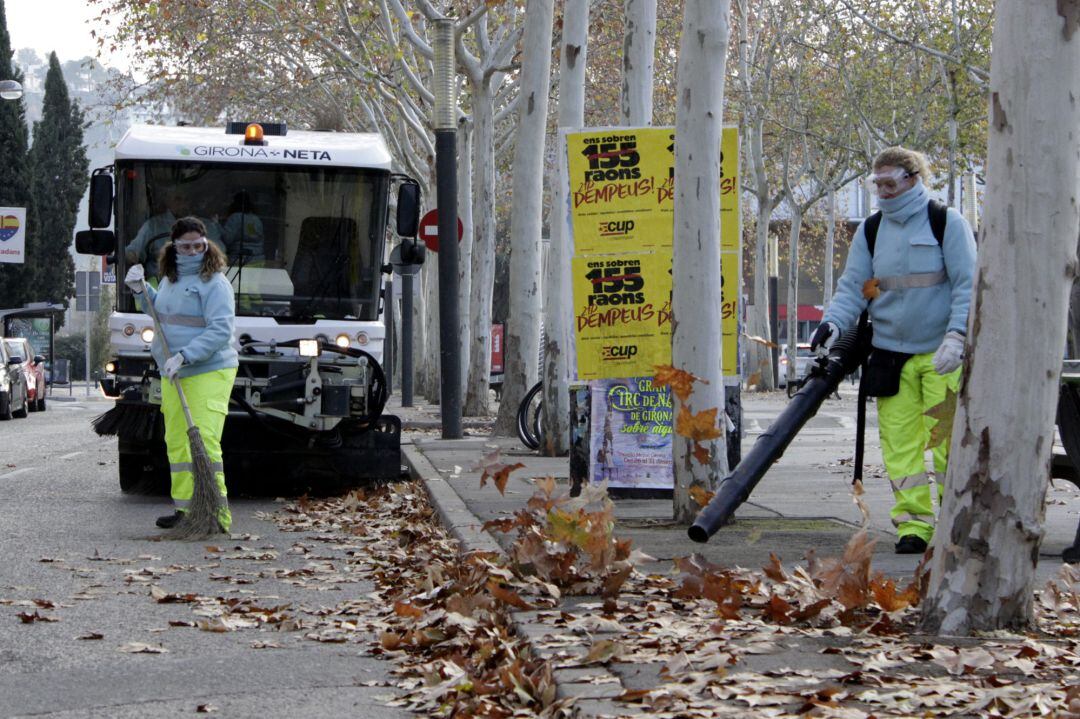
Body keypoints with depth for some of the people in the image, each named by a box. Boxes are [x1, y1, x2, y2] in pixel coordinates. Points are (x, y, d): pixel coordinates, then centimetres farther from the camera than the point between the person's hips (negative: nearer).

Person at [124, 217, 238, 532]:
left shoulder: (214, 283, -11)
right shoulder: (170, 279, 15)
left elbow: (220, 330, -20)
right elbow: (159, 312, 33)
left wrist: (183, 357, -26)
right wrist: (141, 291, 15)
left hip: (209, 373, -8)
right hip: (172, 376, 8)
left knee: (205, 441, -16)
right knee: (176, 443, 10)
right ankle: (184, 508, 17)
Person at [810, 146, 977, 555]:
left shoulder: (947, 222, -1)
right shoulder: (870, 230, 10)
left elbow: (968, 284, -4)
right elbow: (852, 286, 7)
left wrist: (956, 336, -16)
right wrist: (833, 323, -12)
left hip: (942, 353, -4)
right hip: (891, 353, 4)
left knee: (949, 441, -5)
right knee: (899, 441, -1)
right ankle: (913, 524, 4)